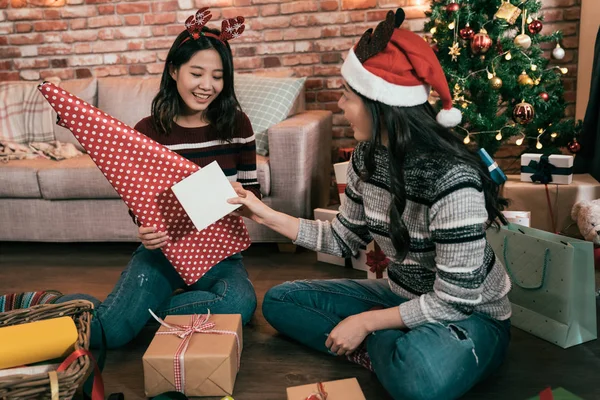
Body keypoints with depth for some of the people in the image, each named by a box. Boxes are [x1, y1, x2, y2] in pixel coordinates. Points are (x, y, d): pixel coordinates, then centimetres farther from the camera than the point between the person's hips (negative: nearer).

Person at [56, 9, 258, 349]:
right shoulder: (147, 132, -2)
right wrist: (146, 232, -20)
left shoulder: (237, 125, 1)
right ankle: (56, 303, 12)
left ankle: (148, 309, -7)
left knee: (240, 303, -32)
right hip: (164, 248, -1)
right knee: (111, 331, -22)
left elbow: (253, 193, 5)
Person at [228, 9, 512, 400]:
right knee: (280, 300, 2)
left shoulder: (452, 180, -31)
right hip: (403, 298, 7)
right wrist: (267, 214, -1)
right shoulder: (368, 156, -7)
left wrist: (365, 322, -18)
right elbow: (345, 239, 4)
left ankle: (388, 351, -8)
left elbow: (455, 301, -25)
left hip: (470, 315, -7)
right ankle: (392, 353, -8)